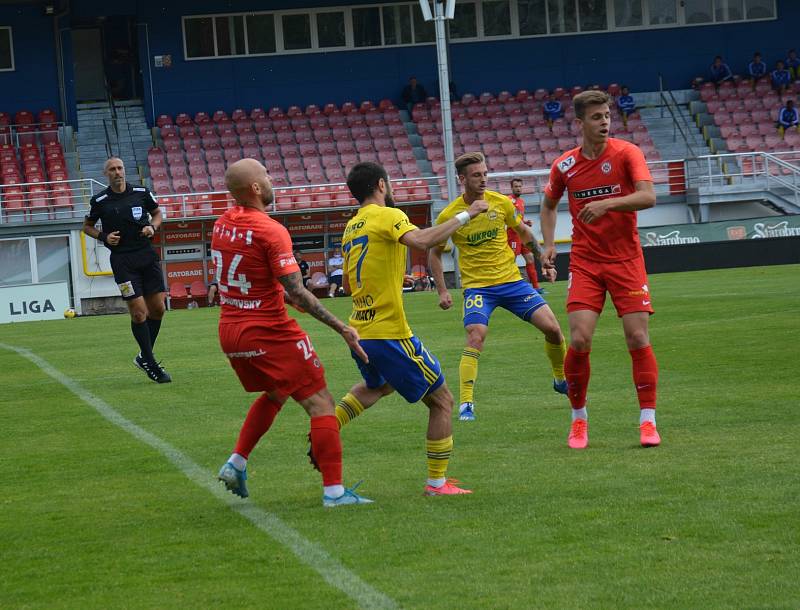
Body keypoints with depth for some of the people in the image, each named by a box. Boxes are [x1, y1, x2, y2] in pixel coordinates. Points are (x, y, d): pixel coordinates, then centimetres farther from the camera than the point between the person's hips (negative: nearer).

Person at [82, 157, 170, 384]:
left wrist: (152, 227, -2)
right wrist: (104, 237, -6)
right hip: (122, 260, -3)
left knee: (158, 308, 2)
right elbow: (87, 226, 12)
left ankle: (145, 356, 21)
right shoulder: (100, 201, -1)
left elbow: (157, 213, 19)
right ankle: (149, 363, 3)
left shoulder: (142, 193, 4)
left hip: (147, 255, 3)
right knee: (139, 312, -8)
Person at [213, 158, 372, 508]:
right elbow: (296, 292, -23)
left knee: (274, 394, 29)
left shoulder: (221, 225, 4)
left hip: (229, 332, 8)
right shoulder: (271, 231, -19)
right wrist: (342, 329, -21)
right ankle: (334, 490, -7)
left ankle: (236, 463, 19)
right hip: (269, 333, -8)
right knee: (320, 403, -2)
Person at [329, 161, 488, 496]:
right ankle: (437, 483, 4)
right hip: (390, 333, -9)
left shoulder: (351, 227, 13)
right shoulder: (387, 216, -11)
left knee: (377, 385, 38)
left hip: (360, 330, 9)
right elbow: (421, 240, -31)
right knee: (442, 400, 4)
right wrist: (464, 216, -23)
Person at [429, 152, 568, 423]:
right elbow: (435, 253, 5)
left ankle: (561, 380, 22)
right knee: (475, 337, -24)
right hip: (476, 286, -3)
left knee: (552, 327, -4)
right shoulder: (448, 215, -9)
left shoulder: (501, 203, -3)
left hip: (511, 279, 3)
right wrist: (442, 291, -1)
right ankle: (465, 405, -19)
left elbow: (523, 232, 16)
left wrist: (544, 262, 14)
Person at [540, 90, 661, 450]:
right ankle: (578, 420, 8)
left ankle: (648, 422, 2)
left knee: (638, 338, -8)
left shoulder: (626, 153, -7)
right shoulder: (564, 166, 2)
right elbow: (549, 205, 21)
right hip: (585, 262, 1)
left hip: (626, 260, -1)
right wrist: (549, 244, 8)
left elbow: (648, 196, -21)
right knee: (579, 340, -10)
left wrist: (606, 204, -32)